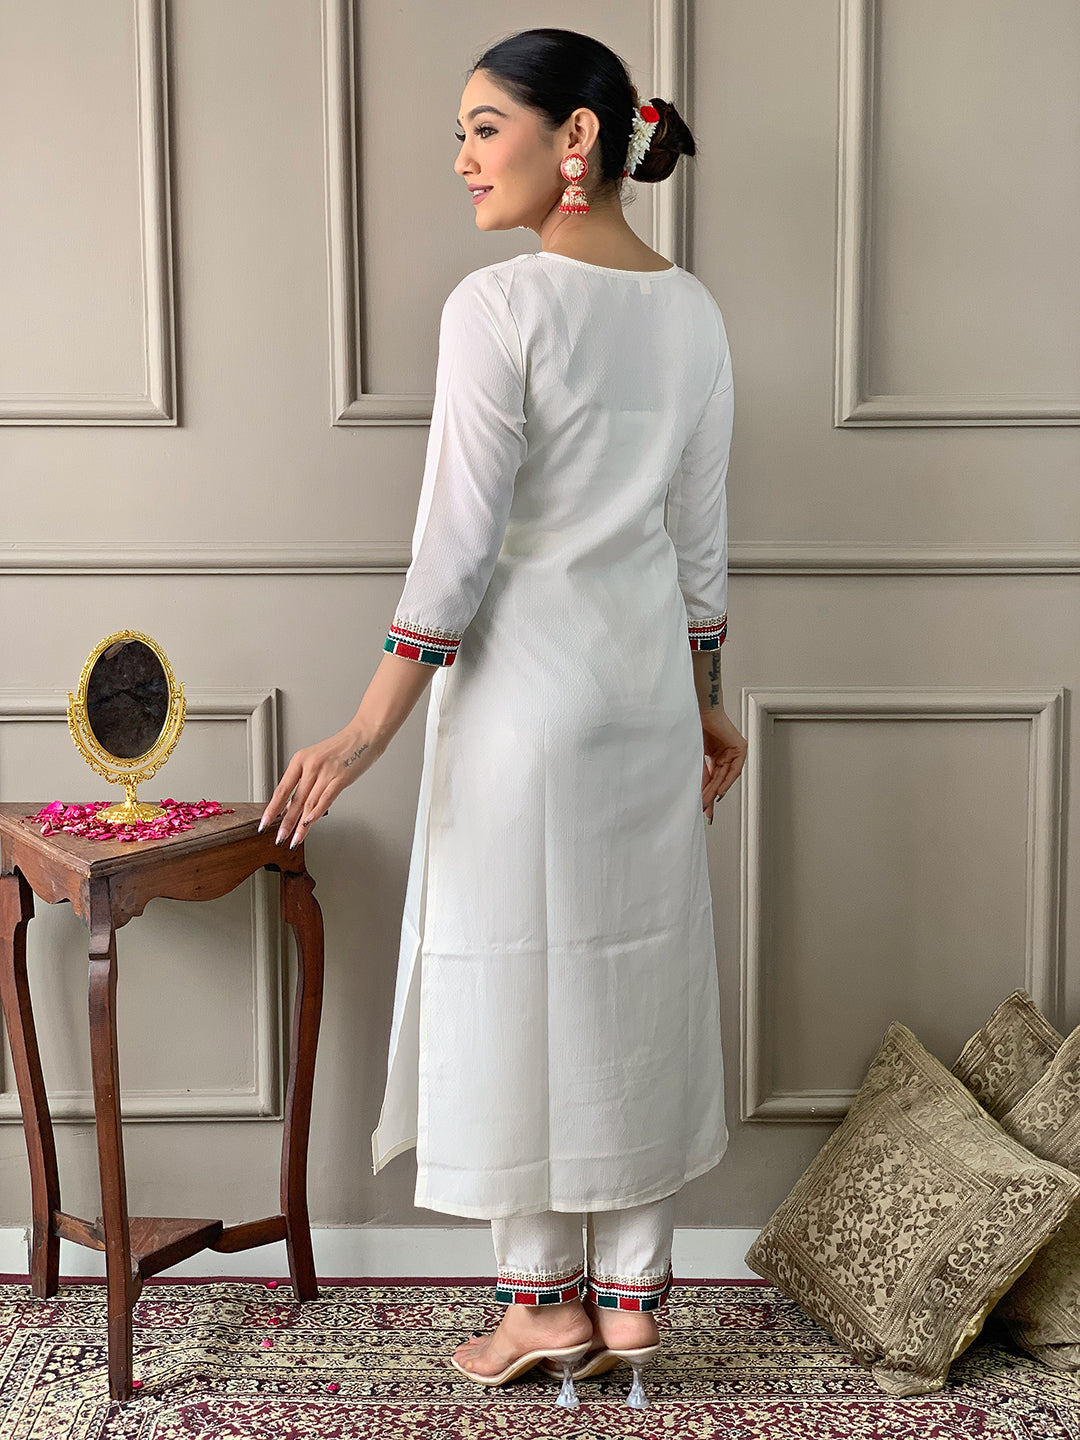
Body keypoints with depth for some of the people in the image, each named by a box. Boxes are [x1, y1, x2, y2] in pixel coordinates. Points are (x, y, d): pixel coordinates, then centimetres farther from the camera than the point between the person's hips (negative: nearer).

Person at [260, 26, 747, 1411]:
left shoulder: (500, 305, -14)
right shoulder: (693, 311, 6)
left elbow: (461, 542, -17)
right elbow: (702, 534, 9)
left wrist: (368, 729, -13)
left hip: (525, 687, -6)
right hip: (650, 684, 7)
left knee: (519, 976, 7)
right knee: (638, 974, 13)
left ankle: (549, 1298, 21)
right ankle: (633, 1294, 25)